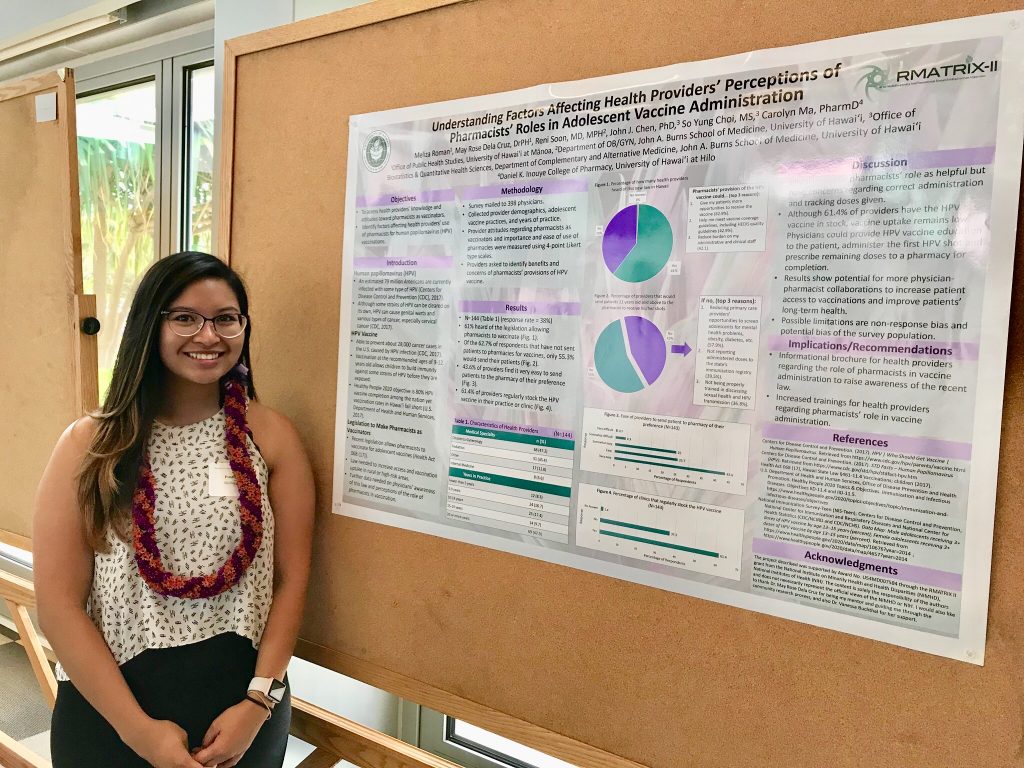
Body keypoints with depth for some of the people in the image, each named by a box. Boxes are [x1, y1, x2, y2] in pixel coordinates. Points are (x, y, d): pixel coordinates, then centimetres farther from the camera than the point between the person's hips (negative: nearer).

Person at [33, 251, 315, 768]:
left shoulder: (271, 436, -5)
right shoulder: (90, 443, -5)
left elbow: (291, 578, -5)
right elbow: (58, 601, -8)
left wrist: (258, 702, -13)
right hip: (109, 708, 0)